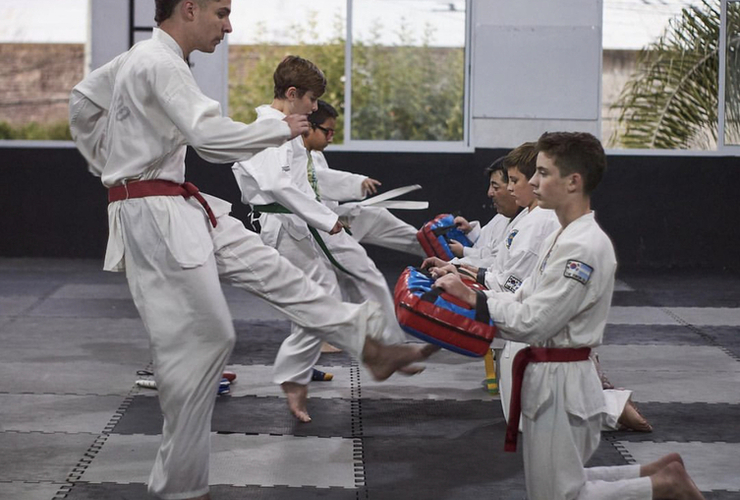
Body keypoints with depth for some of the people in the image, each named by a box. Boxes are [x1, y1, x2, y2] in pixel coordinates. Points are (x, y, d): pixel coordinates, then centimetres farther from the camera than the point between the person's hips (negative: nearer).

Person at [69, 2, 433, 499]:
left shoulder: (136, 59, 11)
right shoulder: (161, 65, -19)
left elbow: (83, 102, 22)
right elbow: (209, 133, -29)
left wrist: (112, 166, 24)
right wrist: (281, 129, -16)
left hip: (181, 208, 10)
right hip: (155, 217, -10)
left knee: (273, 272, 10)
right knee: (196, 342, -5)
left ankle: (369, 344, 19)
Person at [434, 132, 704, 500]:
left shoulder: (586, 248, -22)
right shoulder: (563, 238, 10)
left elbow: (533, 322, -23)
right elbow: (524, 301, 11)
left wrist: (473, 297, -16)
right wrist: (466, 291, -3)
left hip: (561, 385, -10)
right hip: (548, 377, 10)